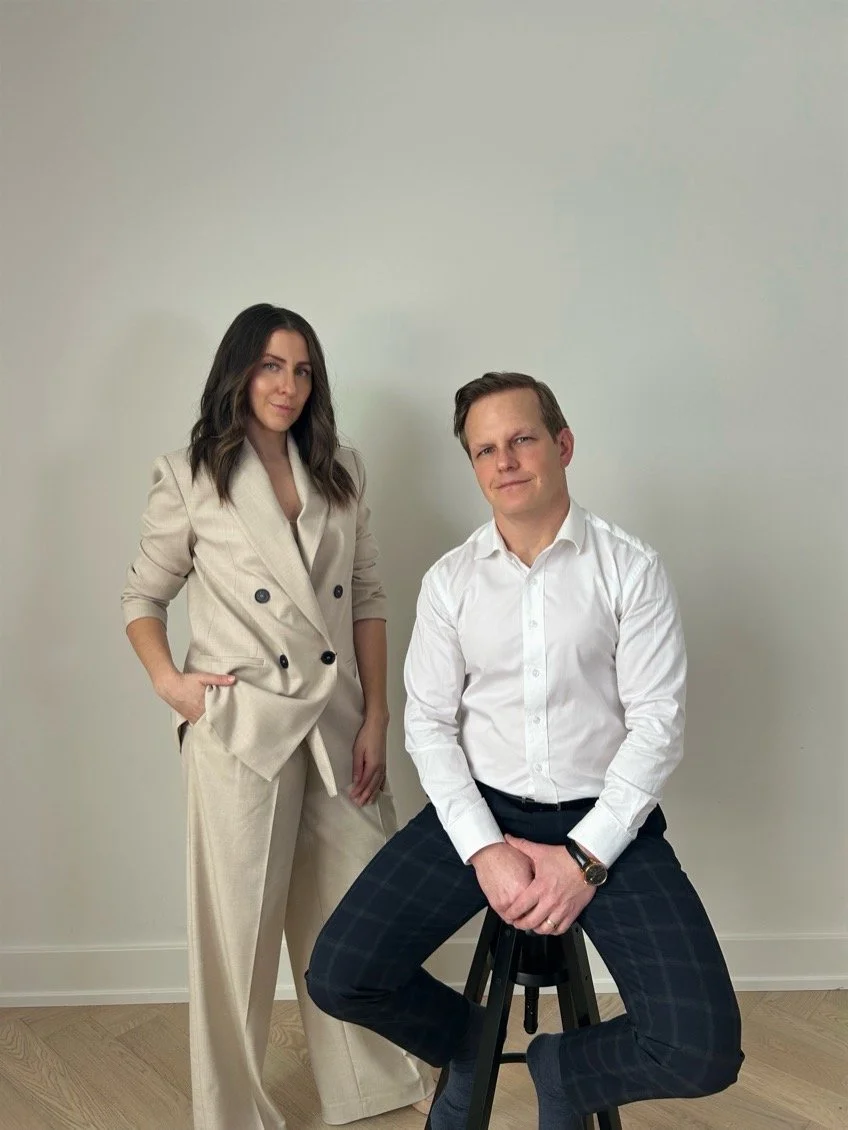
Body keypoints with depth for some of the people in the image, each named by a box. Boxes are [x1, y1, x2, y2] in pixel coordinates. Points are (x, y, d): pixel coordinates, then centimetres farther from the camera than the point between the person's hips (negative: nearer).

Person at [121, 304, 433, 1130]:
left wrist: (375, 715, 2)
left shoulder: (340, 472, 9)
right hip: (241, 728, -3)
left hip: (338, 722, 4)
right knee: (240, 923, 6)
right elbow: (143, 595, 6)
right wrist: (167, 678, -11)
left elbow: (367, 597, 8)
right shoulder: (188, 477, 0)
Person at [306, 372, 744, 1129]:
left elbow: (657, 724, -7)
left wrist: (585, 857, -16)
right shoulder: (450, 580, 2)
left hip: (603, 818, -1)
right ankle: (469, 1043, 24)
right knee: (339, 979, -10)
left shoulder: (632, 570, -4)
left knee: (702, 1051, -17)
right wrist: (483, 850, -13)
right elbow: (429, 725, 0)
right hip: (480, 810, 2)